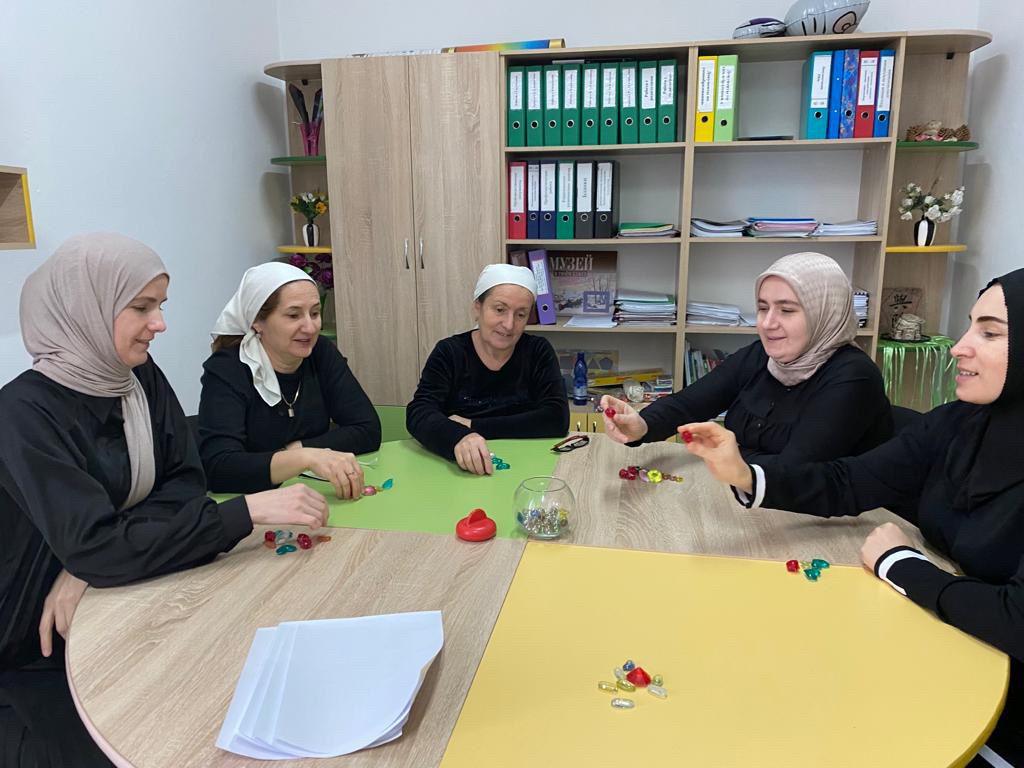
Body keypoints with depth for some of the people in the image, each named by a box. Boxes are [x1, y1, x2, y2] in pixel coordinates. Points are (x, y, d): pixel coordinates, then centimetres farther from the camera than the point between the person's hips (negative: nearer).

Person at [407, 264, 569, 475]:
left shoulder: (538, 352, 1)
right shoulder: (449, 352, -1)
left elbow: (557, 419, -10)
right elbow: (418, 414, -13)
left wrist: (473, 427, -13)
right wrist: (458, 437, -35)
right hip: (458, 470, 0)